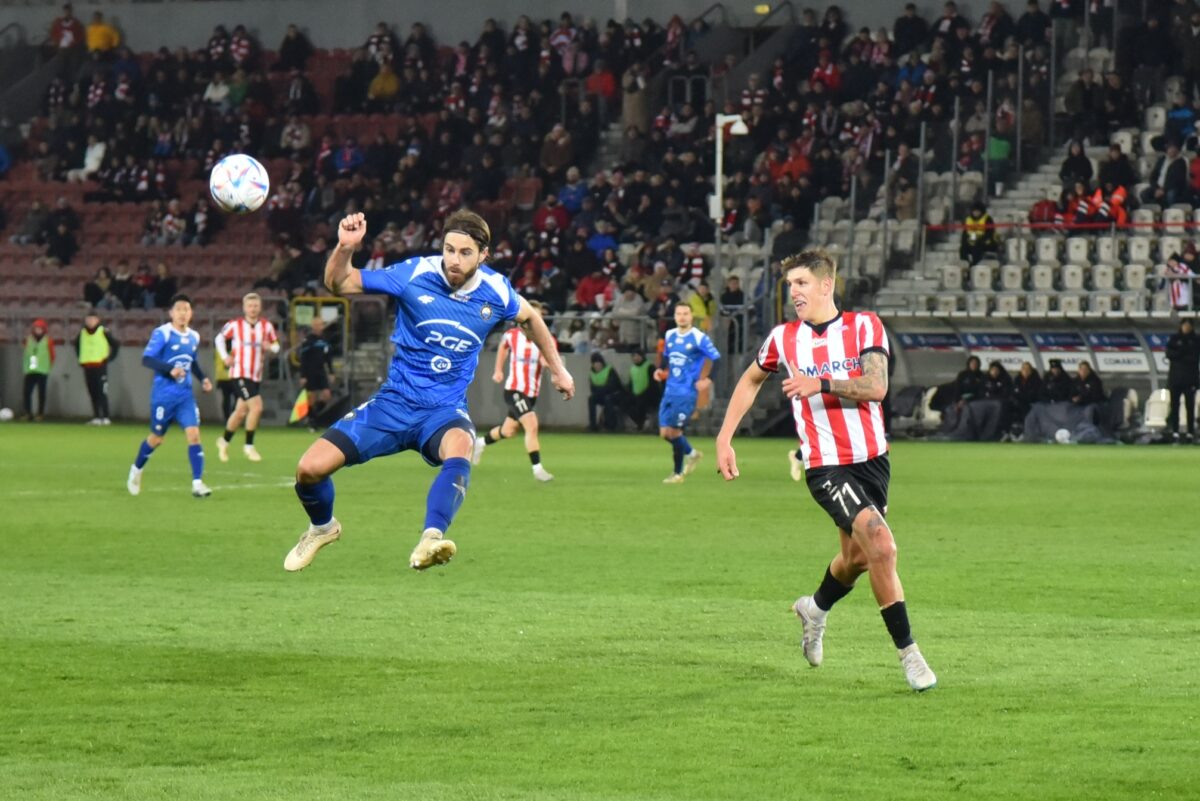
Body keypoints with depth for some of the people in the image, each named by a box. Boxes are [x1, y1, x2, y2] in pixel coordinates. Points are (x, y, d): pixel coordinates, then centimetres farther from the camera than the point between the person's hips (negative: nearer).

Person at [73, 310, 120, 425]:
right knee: (93, 393, 7)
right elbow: (77, 345, 28)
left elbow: (116, 344, 1)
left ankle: (105, 417, -9)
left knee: (102, 393, -9)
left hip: (100, 366, -5)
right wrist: (80, 358, 19)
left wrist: (109, 357, -1)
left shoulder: (104, 332, -5)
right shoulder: (82, 333, 10)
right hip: (87, 367, 5)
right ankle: (96, 417, 11)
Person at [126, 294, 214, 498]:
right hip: (163, 395, -4)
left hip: (185, 396, 4)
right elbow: (146, 359, -20)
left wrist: (202, 379, 9)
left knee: (194, 435, -11)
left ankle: (197, 483, -13)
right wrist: (170, 369, -32)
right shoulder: (162, 333, -12)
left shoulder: (194, 337, 8)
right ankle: (137, 469, 37)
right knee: (157, 438, 9)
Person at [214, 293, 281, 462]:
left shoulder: (267, 326, 2)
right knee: (256, 407, -19)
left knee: (241, 411, 14)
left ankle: (224, 441, 36)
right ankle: (249, 446, -4)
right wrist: (225, 356, -2)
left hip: (256, 375, 5)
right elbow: (220, 338, 10)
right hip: (240, 373, -5)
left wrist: (270, 347, -12)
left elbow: (276, 345, 11)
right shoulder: (234, 325, -5)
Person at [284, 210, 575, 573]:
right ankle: (322, 527, 23)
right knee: (310, 468, -11)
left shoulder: (496, 292, -5)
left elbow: (529, 317, 19)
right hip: (394, 403, 0)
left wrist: (557, 369, 25)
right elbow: (339, 284, -8)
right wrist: (344, 248, -28)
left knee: (459, 449, -39)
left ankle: (429, 542, -55)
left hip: (445, 410, 0)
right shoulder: (414, 274, -11)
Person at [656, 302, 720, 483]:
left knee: (674, 431, -9)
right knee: (664, 432, 5)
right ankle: (691, 453, 32)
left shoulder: (699, 338, -10)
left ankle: (678, 473, 6)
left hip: (687, 392, -7)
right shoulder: (669, 336, 9)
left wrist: (706, 379, -17)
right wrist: (661, 369, 7)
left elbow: (716, 359, -7)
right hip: (670, 391, 7)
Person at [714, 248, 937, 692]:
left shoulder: (865, 326, -2)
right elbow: (751, 381, 21)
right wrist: (724, 439, 17)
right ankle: (908, 652, -13)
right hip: (826, 467, -2)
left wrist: (820, 384, -28)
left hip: (872, 459, 2)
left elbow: (876, 386, -16)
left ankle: (815, 608, 49)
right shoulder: (783, 338, 3)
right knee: (881, 546, -21)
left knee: (857, 557, 16)